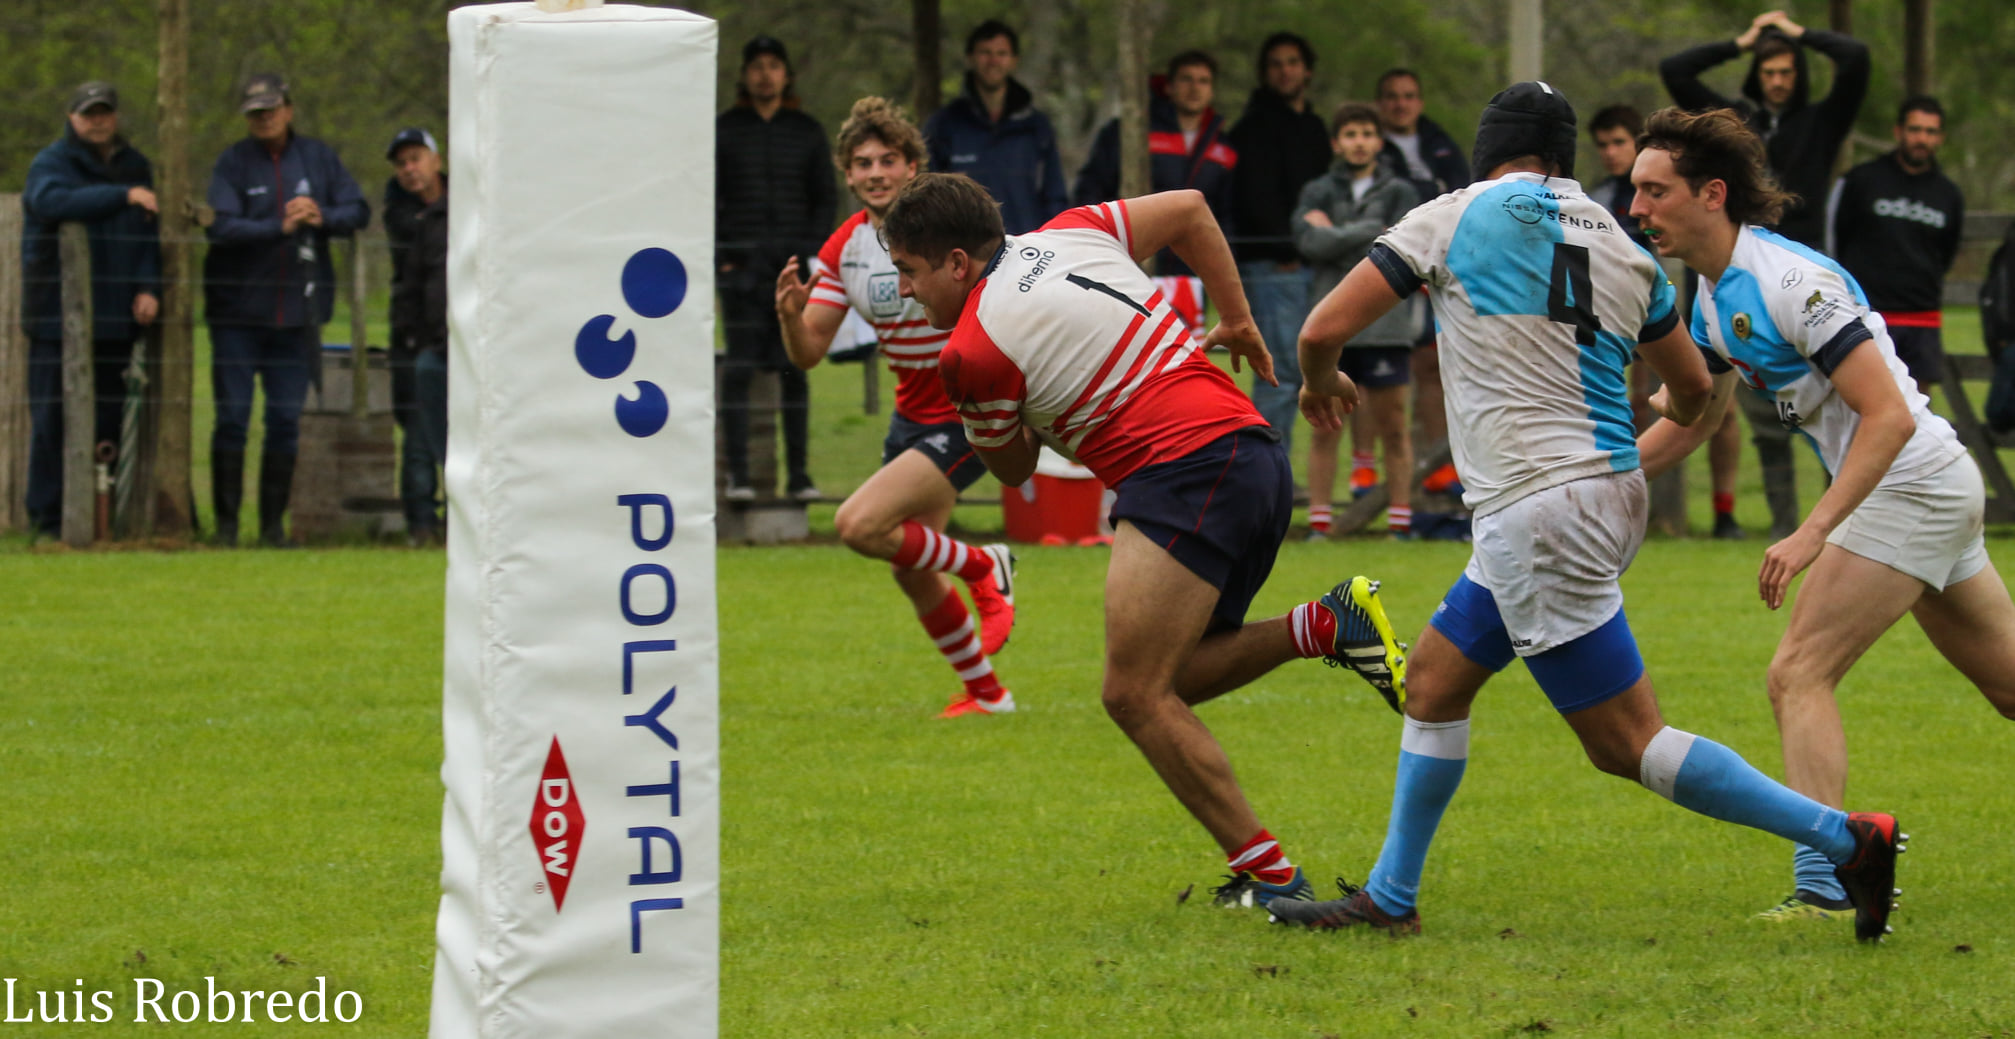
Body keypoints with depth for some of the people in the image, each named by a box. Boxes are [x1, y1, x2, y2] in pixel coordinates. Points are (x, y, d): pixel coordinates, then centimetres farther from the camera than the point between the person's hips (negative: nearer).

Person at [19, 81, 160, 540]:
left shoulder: (135, 167, 16)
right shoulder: (50, 164, -1)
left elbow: (149, 236, 16)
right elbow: (52, 202, -23)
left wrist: (148, 288, -1)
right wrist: (123, 196, -25)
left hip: (115, 317, 5)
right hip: (58, 316, -5)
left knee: (108, 418, 4)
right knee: (52, 417, -5)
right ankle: (47, 516, -2)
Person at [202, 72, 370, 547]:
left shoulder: (318, 158, 7)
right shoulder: (233, 162, -3)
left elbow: (358, 211, 5)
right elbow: (221, 227, -15)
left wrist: (322, 217, -15)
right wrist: (280, 227, -25)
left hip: (296, 312, 3)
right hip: (237, 313, -2)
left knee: (285, 422, 4)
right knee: (232, 418, -3)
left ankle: (273, 523, 11)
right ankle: (226, 522, 3)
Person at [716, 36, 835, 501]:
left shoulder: (808, 132, 11)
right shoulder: (724, 131, 7)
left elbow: (826, 200, 12)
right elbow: (707, 199, 6)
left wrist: (812, 253, -2)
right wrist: (720, 255, -5)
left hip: (795, 270, 1)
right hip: (742, 268, -1)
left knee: (794, 369, 1)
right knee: (740, 367, -5)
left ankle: (798, 474, 4)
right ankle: (738, 474, -4)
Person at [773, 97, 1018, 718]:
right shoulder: (846, 247, 0)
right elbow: (809, 353, 0)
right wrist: (790, 314, -21)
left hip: (969, 419, -7)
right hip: (912, 416, 7)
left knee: (858, 526, -21)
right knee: (911, 572, 12)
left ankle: (984, 569, 2)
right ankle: (985, 691, 32)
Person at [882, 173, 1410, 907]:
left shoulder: (971, 351, -7)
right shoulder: (1068, 234, 15)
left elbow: (1012, 469, 9)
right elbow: (1189, 210, 25)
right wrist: (1238, 321, 30)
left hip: (1184, 474, -10)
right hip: (1256, 454, 10)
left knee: (1136, 697, -9)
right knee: (1169, 681, 14)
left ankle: (1268, 876, -11)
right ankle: (1328, 626, 2)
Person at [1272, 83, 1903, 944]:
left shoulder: (1451, 218, -5)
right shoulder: (1622, 250, 10)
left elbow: (1323, 331, -5)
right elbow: (1696, 391, 22)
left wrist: (1319, 383, 18)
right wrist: (1671, 420, 45)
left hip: (1537, 510, -8)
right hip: (1609, 494, 8)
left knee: (1627, 744, -6)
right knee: (1433, 680, 19)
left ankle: (1844, 838, -11)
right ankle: (1389, 899, 25)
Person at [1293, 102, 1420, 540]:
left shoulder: (1400, 193, 8)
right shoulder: (1318, 192, 10)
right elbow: (1310, 242, -8)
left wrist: (1336, 236, -4)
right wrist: (1370, 231, -8)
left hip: (1385, 324, -1)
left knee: (1393, 425, 1)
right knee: (1324, 425, 1)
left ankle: (1400, 518, 6)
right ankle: (1319, 519, 6)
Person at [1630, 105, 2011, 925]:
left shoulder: (1792, 281, -23)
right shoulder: (1715, 296, 7)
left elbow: (1888, 416, -26)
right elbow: (1685, 417, 18)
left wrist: (1811, 534, -31)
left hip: (1911, 484, -10)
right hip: (1941, 488, 10)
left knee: (1799, 675, -14)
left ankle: (1824, 885, -18)